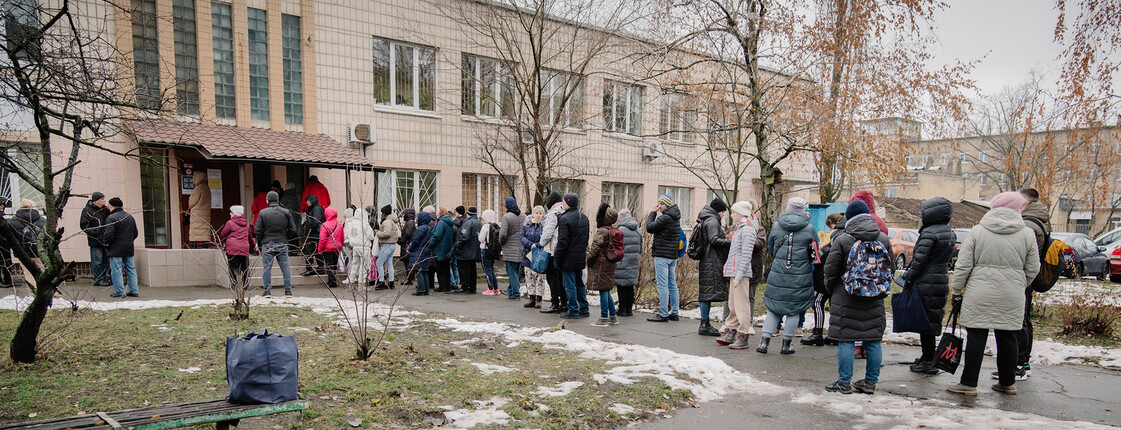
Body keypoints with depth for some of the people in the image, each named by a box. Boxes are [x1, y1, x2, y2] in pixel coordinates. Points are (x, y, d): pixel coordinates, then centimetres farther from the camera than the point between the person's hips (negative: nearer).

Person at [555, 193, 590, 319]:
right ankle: (584, 309, 22)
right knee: (580, 283, 17)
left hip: (569, 258, -8)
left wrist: (557, 260, -12)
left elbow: (562, 242, -19)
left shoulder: (564, 218, -17)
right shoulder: (584, 217, 9)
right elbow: (587, 237, 14)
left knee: (570, 285, 1)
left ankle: (573, 311, 6)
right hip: (581, 257, 8)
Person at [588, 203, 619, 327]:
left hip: (601, 264, -9)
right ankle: (613, 317, 22)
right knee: (606, 291, 16)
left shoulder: (602, 231, -17)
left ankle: (604, 319, 2)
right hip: (610, 264, 9)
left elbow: (596, 248, -20)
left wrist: (589, 260, -6)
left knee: (603, 291, -3)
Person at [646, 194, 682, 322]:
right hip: (673, 255, 10)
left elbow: (649, 228, -11)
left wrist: (653, 212, -4)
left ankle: (663, 314, -4)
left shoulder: (665, 218, -17)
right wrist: (654, 244, 13)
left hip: (662, 255, -9)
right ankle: (674, 313, 17)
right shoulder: (675, 217, 13)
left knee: (662, 285, -6)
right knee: (672, 284, 12)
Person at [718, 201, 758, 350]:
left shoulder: (747, 230, -11)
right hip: (734, 272, 10)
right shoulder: (739, 228, 19)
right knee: (732, 303, 13)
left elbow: (746, 254, -17)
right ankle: (730, 333, 20)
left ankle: (743, 336, -2)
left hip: (742, 272, -10)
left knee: (742, 304, -6)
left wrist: (739, 275, -21)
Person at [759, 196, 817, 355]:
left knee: (773, 309, 10)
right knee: (794, 310, 9)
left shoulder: (776, 226, 2)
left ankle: (764, 341, 5)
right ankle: (786, 344, 14)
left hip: (777, 275, 2)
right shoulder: (809, 228, -3)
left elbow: (770, 249, 12)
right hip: (800, 276, -2)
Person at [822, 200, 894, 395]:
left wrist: (831, 292, 11)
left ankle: (844, 382, 5)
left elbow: (831, 272, -6)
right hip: (874, 301, 4)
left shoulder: (841, 241, -9)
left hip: (846, 299, -4)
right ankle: (870, 382, 19)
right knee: (873, 340, 11)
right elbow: (891, 268, 11)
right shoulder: (884, 239, 4)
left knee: (846, 340, 1)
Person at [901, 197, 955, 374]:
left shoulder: (929, 233, -16)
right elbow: (947, 259, 17)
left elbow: (919, 258, -19)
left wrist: (909, 277, -10)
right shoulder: (950, 234, 12)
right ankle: (929, 358, 25)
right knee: (933, 319, 16)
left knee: (925, 321, -2)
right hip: (942, 280, 9)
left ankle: (927, 361, 2)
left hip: (926, 283, -9)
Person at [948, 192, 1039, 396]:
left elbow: (962, 266, -5)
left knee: (976, 337, 1)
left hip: (979, 295, -2)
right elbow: (1033, 270, 8)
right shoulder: (1027, 234, 3)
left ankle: (968, 383, 4)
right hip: (1012, 298, 2)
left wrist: (956, 293, 3)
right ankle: (1007, 383, 25)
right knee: (1007, 337, 13)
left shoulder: (977, 231, -3)